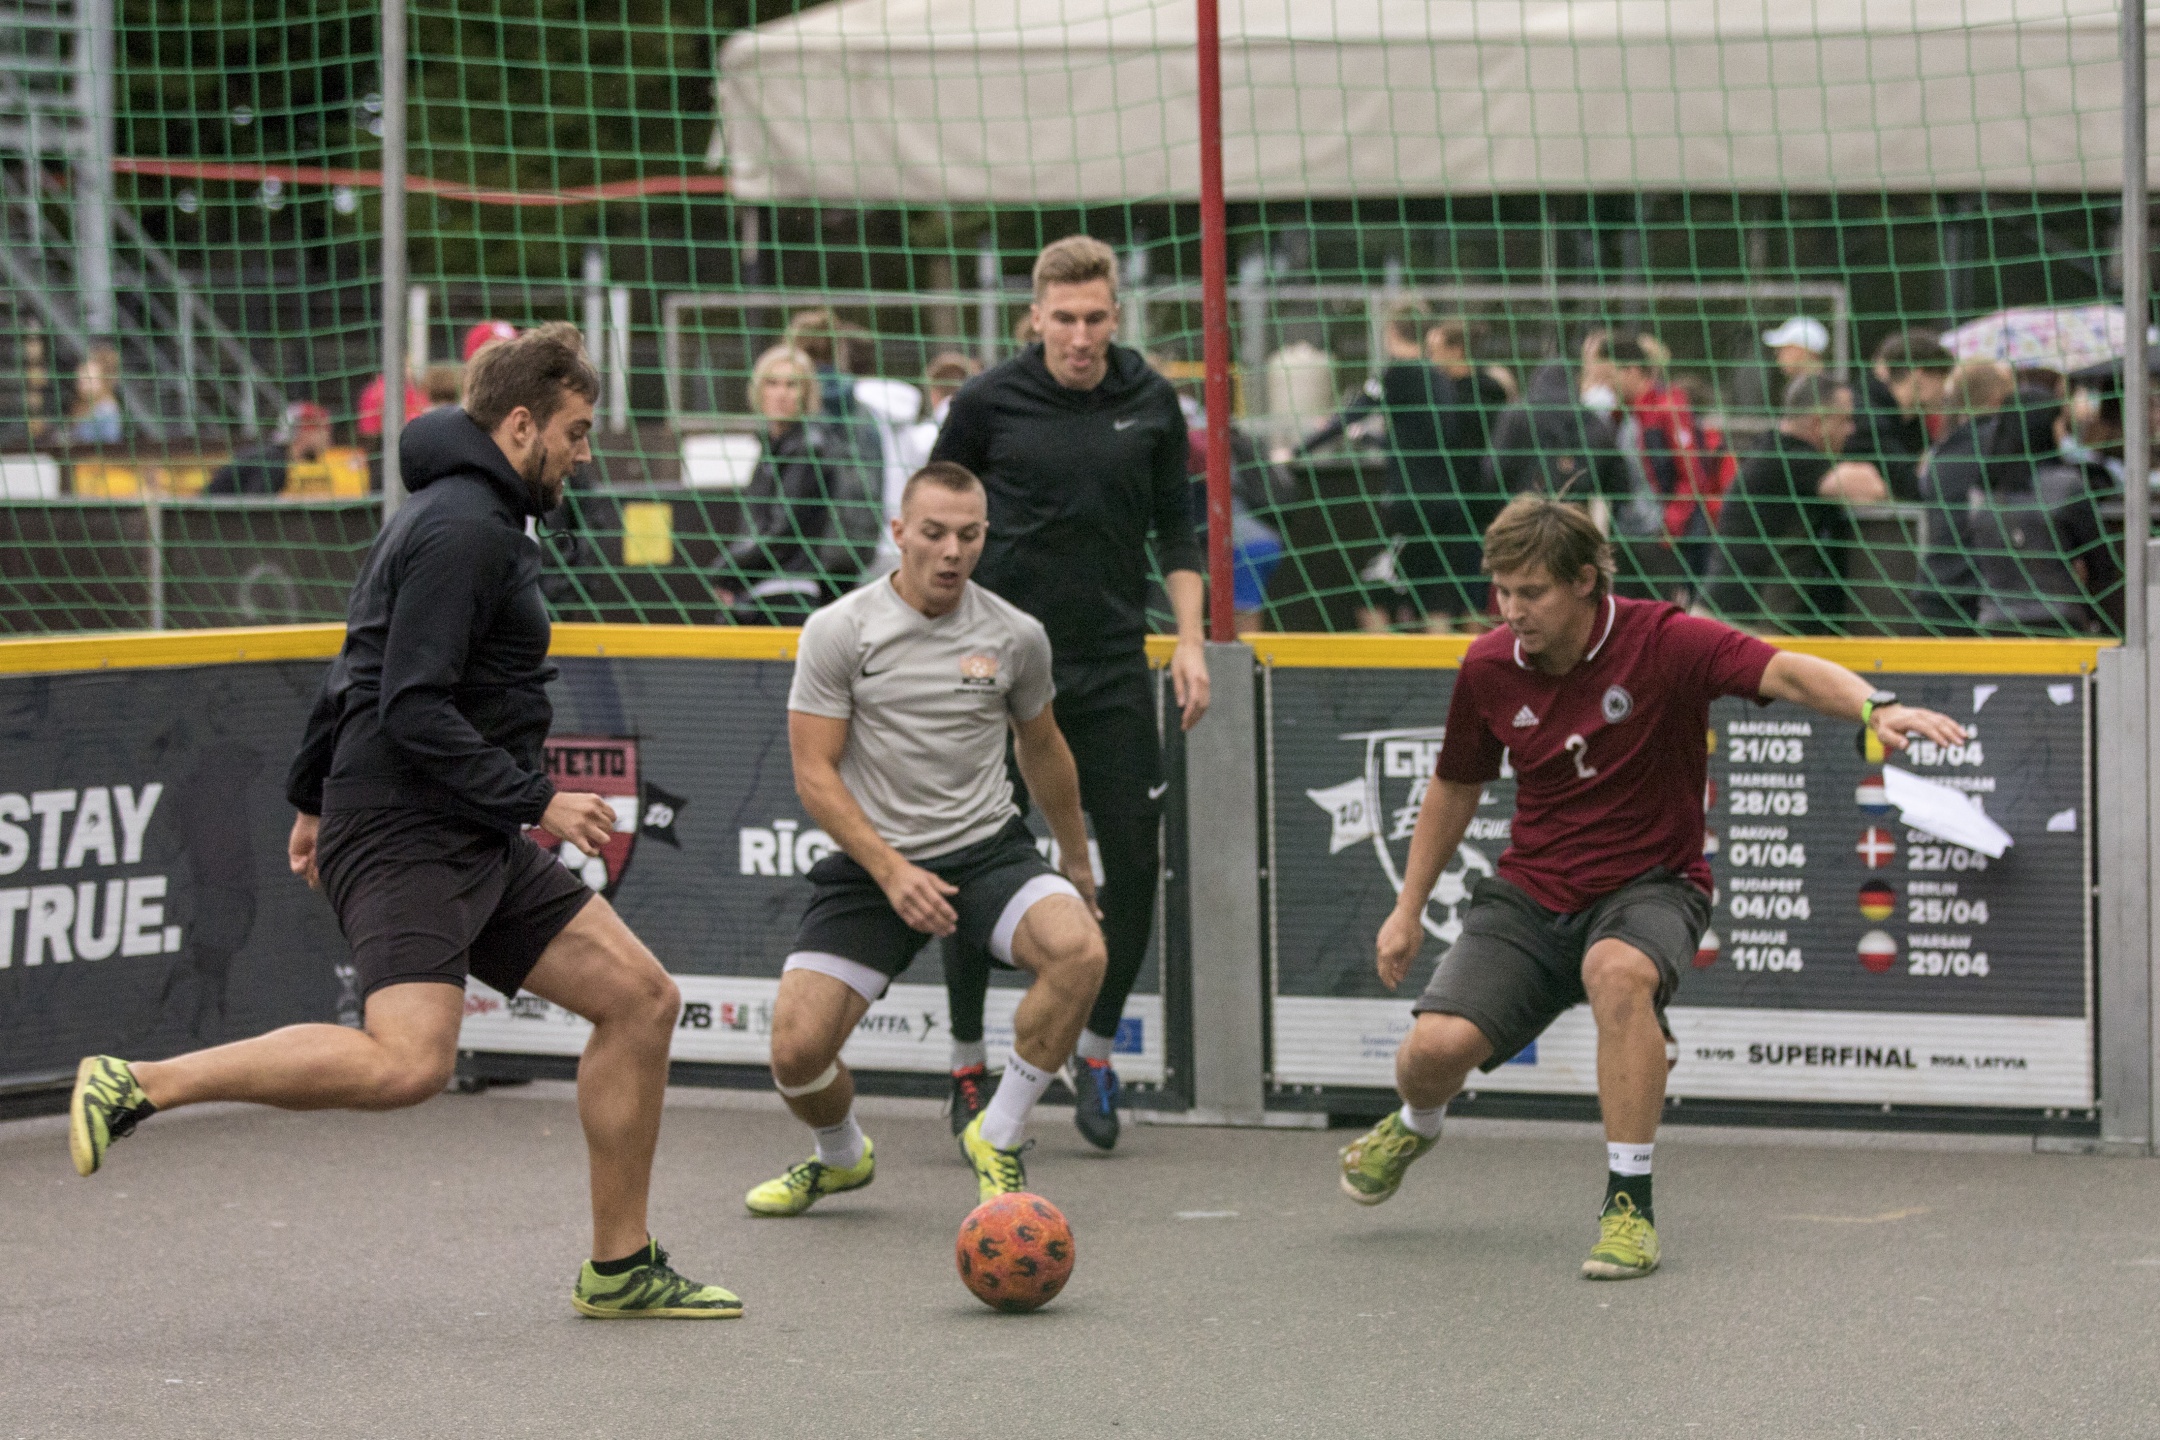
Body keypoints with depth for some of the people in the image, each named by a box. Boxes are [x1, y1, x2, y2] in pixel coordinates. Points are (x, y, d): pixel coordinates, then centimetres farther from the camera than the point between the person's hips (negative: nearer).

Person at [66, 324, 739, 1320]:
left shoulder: (465, 517, 20)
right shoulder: (465, 529, -13)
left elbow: (357, 671, 27)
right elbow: (414, 711, -21)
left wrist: (312, 795, 34)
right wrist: (537, 801, -17)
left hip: (473, 839, 11)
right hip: (405, 833, -11)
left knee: (640, 997, 6)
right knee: (409, 1061, -27)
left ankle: (620, 1268, 12)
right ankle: (138, 1086, -16)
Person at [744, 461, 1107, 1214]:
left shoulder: (1016, 636, 2)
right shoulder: (838, 631, -7)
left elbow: (1042, 749, 20)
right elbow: (814, 773, -8)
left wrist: (1076, 865, 30)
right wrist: (892, 872, -20)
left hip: (986, 849, 1)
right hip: (871, 861, -1)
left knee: (1079, 950, -30)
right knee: (796, 1051, -14)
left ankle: (996, 1140, -10)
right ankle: (843, 1157, 24)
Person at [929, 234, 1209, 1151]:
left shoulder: (1150, 403, 2)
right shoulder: (988, 403, -6)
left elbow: (1174, 529, 11)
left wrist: (1189, 639, 3)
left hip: (1112, 667, 2)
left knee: (1135, 859, -1)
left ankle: (1097, 1052, 16)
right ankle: (968, 1062, 13)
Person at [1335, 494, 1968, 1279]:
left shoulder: (1661, 642, -17)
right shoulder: (1488, 670, -3)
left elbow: (1787, 671, -30)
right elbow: (1454, 787, 14)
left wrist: (1876, 706, -49)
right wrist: (1408, 910, 18)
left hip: (1648, 885, -4)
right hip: (1531, 892, 4)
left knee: (1617, 971, -39)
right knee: (1436, 1046, -16)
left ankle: (1629, 1202, -26)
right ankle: (1416, 1125, 25)